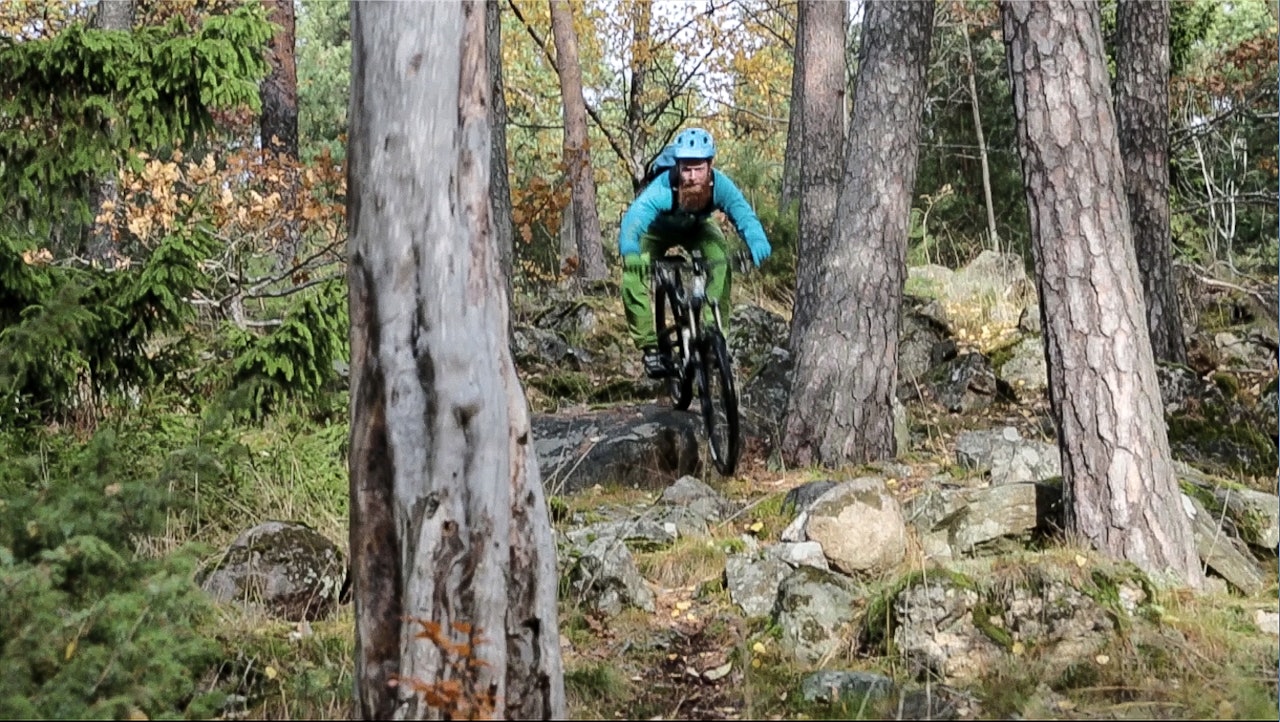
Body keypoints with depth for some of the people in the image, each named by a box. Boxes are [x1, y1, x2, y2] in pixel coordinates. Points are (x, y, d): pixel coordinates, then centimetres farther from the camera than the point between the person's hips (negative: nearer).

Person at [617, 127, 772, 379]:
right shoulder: (663, 188, -43)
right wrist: (629, 251, -75)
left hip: (697, 228, 2)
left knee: (721, 261, -24)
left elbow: (742, 213, -44)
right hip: (658, 230, -2)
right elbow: (634, 218, -55)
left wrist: (757, 240, -66)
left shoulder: (719, 185, -35)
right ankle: (649, 345, -11)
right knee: (633, 273, -24)